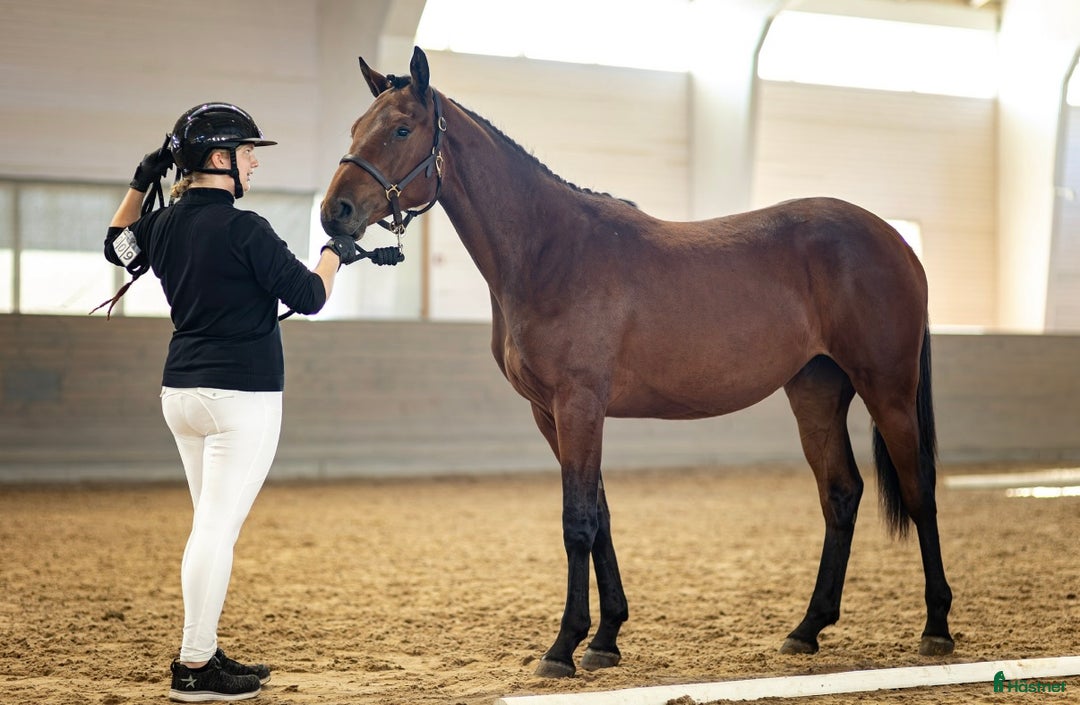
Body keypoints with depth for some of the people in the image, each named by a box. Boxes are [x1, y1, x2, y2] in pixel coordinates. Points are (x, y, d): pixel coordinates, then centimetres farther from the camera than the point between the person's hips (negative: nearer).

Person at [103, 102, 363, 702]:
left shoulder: (163, 225, 7)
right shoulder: (243, 229, -16)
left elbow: (117, 246, 29)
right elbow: (309, 297, -13)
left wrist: (140, 185, 24)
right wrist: (335, 253, 6)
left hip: (180, 394, 8)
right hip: (242, 396, -8)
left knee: (210, 529, 17)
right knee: (217, 532, -5)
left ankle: (204, 654, 23)